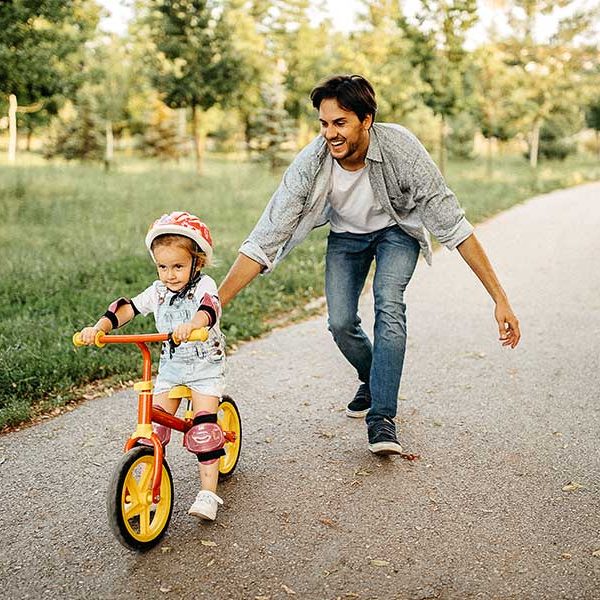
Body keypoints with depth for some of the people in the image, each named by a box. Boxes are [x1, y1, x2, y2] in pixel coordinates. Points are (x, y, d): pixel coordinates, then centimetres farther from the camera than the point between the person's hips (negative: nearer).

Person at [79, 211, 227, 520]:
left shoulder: (203, 286, -13)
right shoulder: (158, 291, 3)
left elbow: (210, 307, -35)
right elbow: (126, 308, -5)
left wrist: (192, 324, -57)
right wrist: (98, 327, -22)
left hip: (204, 366, -5)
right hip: (170, 367, 5)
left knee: (203, 430, -14)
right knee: (153, 426, -5)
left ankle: (208, 493, -7)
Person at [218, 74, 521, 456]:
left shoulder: (401, 149, -36)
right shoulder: (310, 165, -32)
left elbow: (455, 227, -32)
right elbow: (263, 242, -29)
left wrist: (500, 298, -34)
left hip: (397, 229, -2)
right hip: (346, 234, 2)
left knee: (389, 304, -26)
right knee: (341, 324, -10)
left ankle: (382, 418, -17)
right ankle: (372, 381, 24)